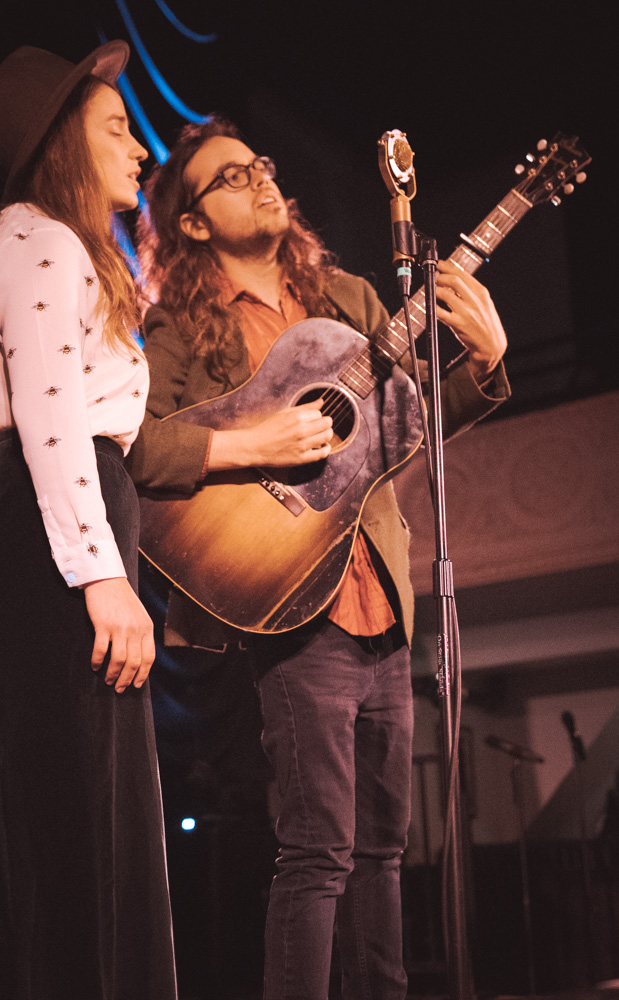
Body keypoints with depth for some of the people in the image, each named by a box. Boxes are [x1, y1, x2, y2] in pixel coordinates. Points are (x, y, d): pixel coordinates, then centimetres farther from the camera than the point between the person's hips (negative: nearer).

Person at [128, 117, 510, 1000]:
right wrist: (247, 445, -24)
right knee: (321, 851, -9)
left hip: (381, 603, 6)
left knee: (382, 846, 13)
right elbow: (130, 445, -15)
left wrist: (484, 360, -1)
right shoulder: (181, 328, -1)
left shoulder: (349, 298, 16)